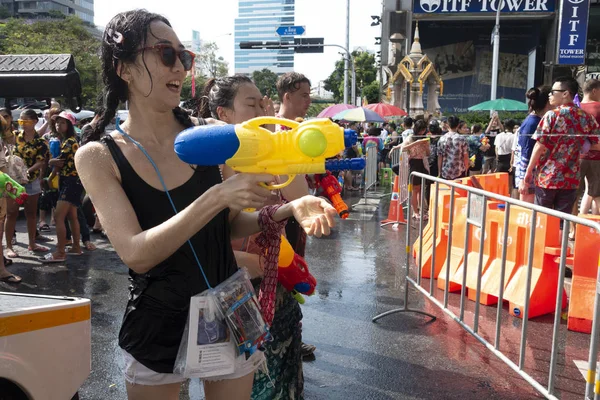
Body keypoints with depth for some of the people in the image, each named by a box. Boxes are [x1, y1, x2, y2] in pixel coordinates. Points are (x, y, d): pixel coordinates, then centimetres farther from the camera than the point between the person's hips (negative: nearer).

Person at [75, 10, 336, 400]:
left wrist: (288, 210, -17)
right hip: (158, 324, -2)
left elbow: (232, 224, 2)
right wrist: (218, 196, -34)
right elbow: (137, 254, -24)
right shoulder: (98, 157, -12)